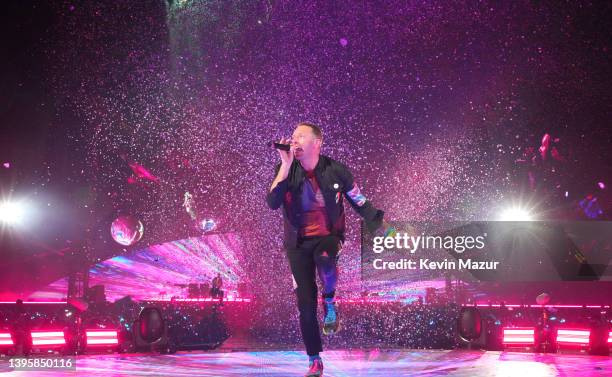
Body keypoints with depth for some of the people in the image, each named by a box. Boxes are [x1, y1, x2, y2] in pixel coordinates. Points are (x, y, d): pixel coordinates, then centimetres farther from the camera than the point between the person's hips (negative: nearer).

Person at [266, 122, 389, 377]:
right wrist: (286, 165, -26)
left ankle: (329, 302, -11)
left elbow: (360, 203, 2)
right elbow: (273, 203, -21)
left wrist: (382, 228, -7)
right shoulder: (285, 171, -6)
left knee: (324, 259, -40)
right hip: (299, 243, 2)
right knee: (306, 305, 0)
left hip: (328, 237, -2)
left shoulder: (336, 171, -8)